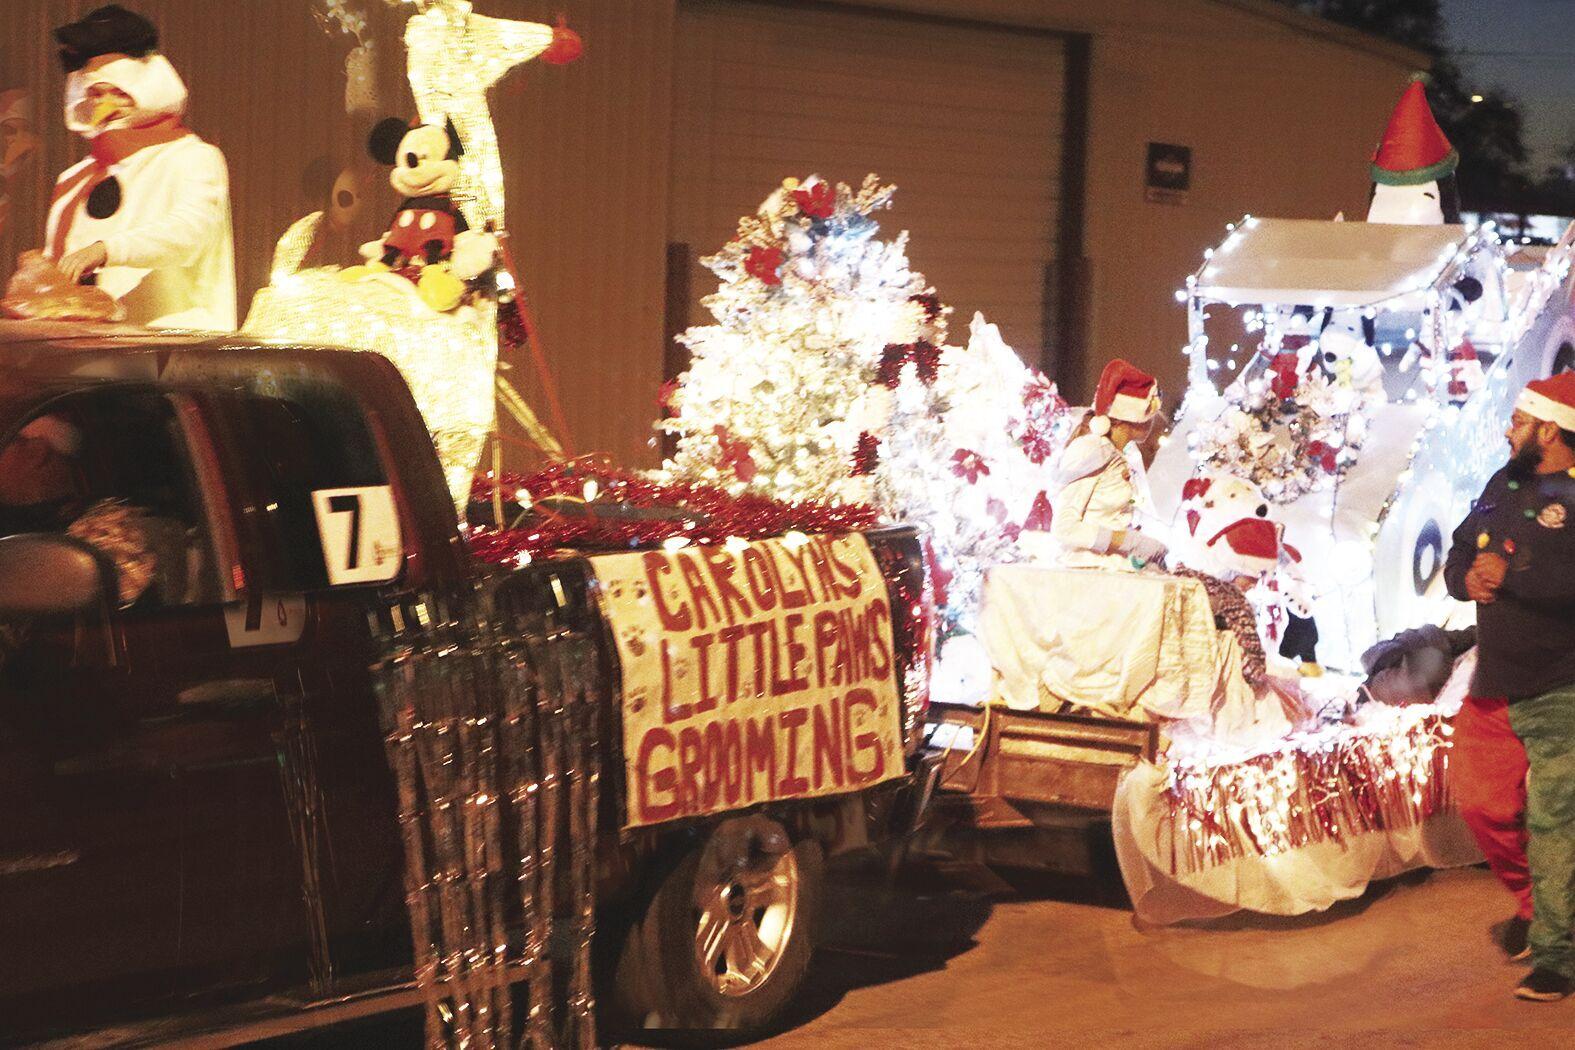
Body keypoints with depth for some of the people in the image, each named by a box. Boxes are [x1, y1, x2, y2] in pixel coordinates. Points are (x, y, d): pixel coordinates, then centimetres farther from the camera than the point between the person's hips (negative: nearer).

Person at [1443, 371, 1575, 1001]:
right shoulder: (1506, 483, 13)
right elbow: (1460, 553, 16)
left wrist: (1511, 576, -22)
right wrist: (1467, 579, -6)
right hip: (1494, 688, 8)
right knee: (1483, 804, 10)